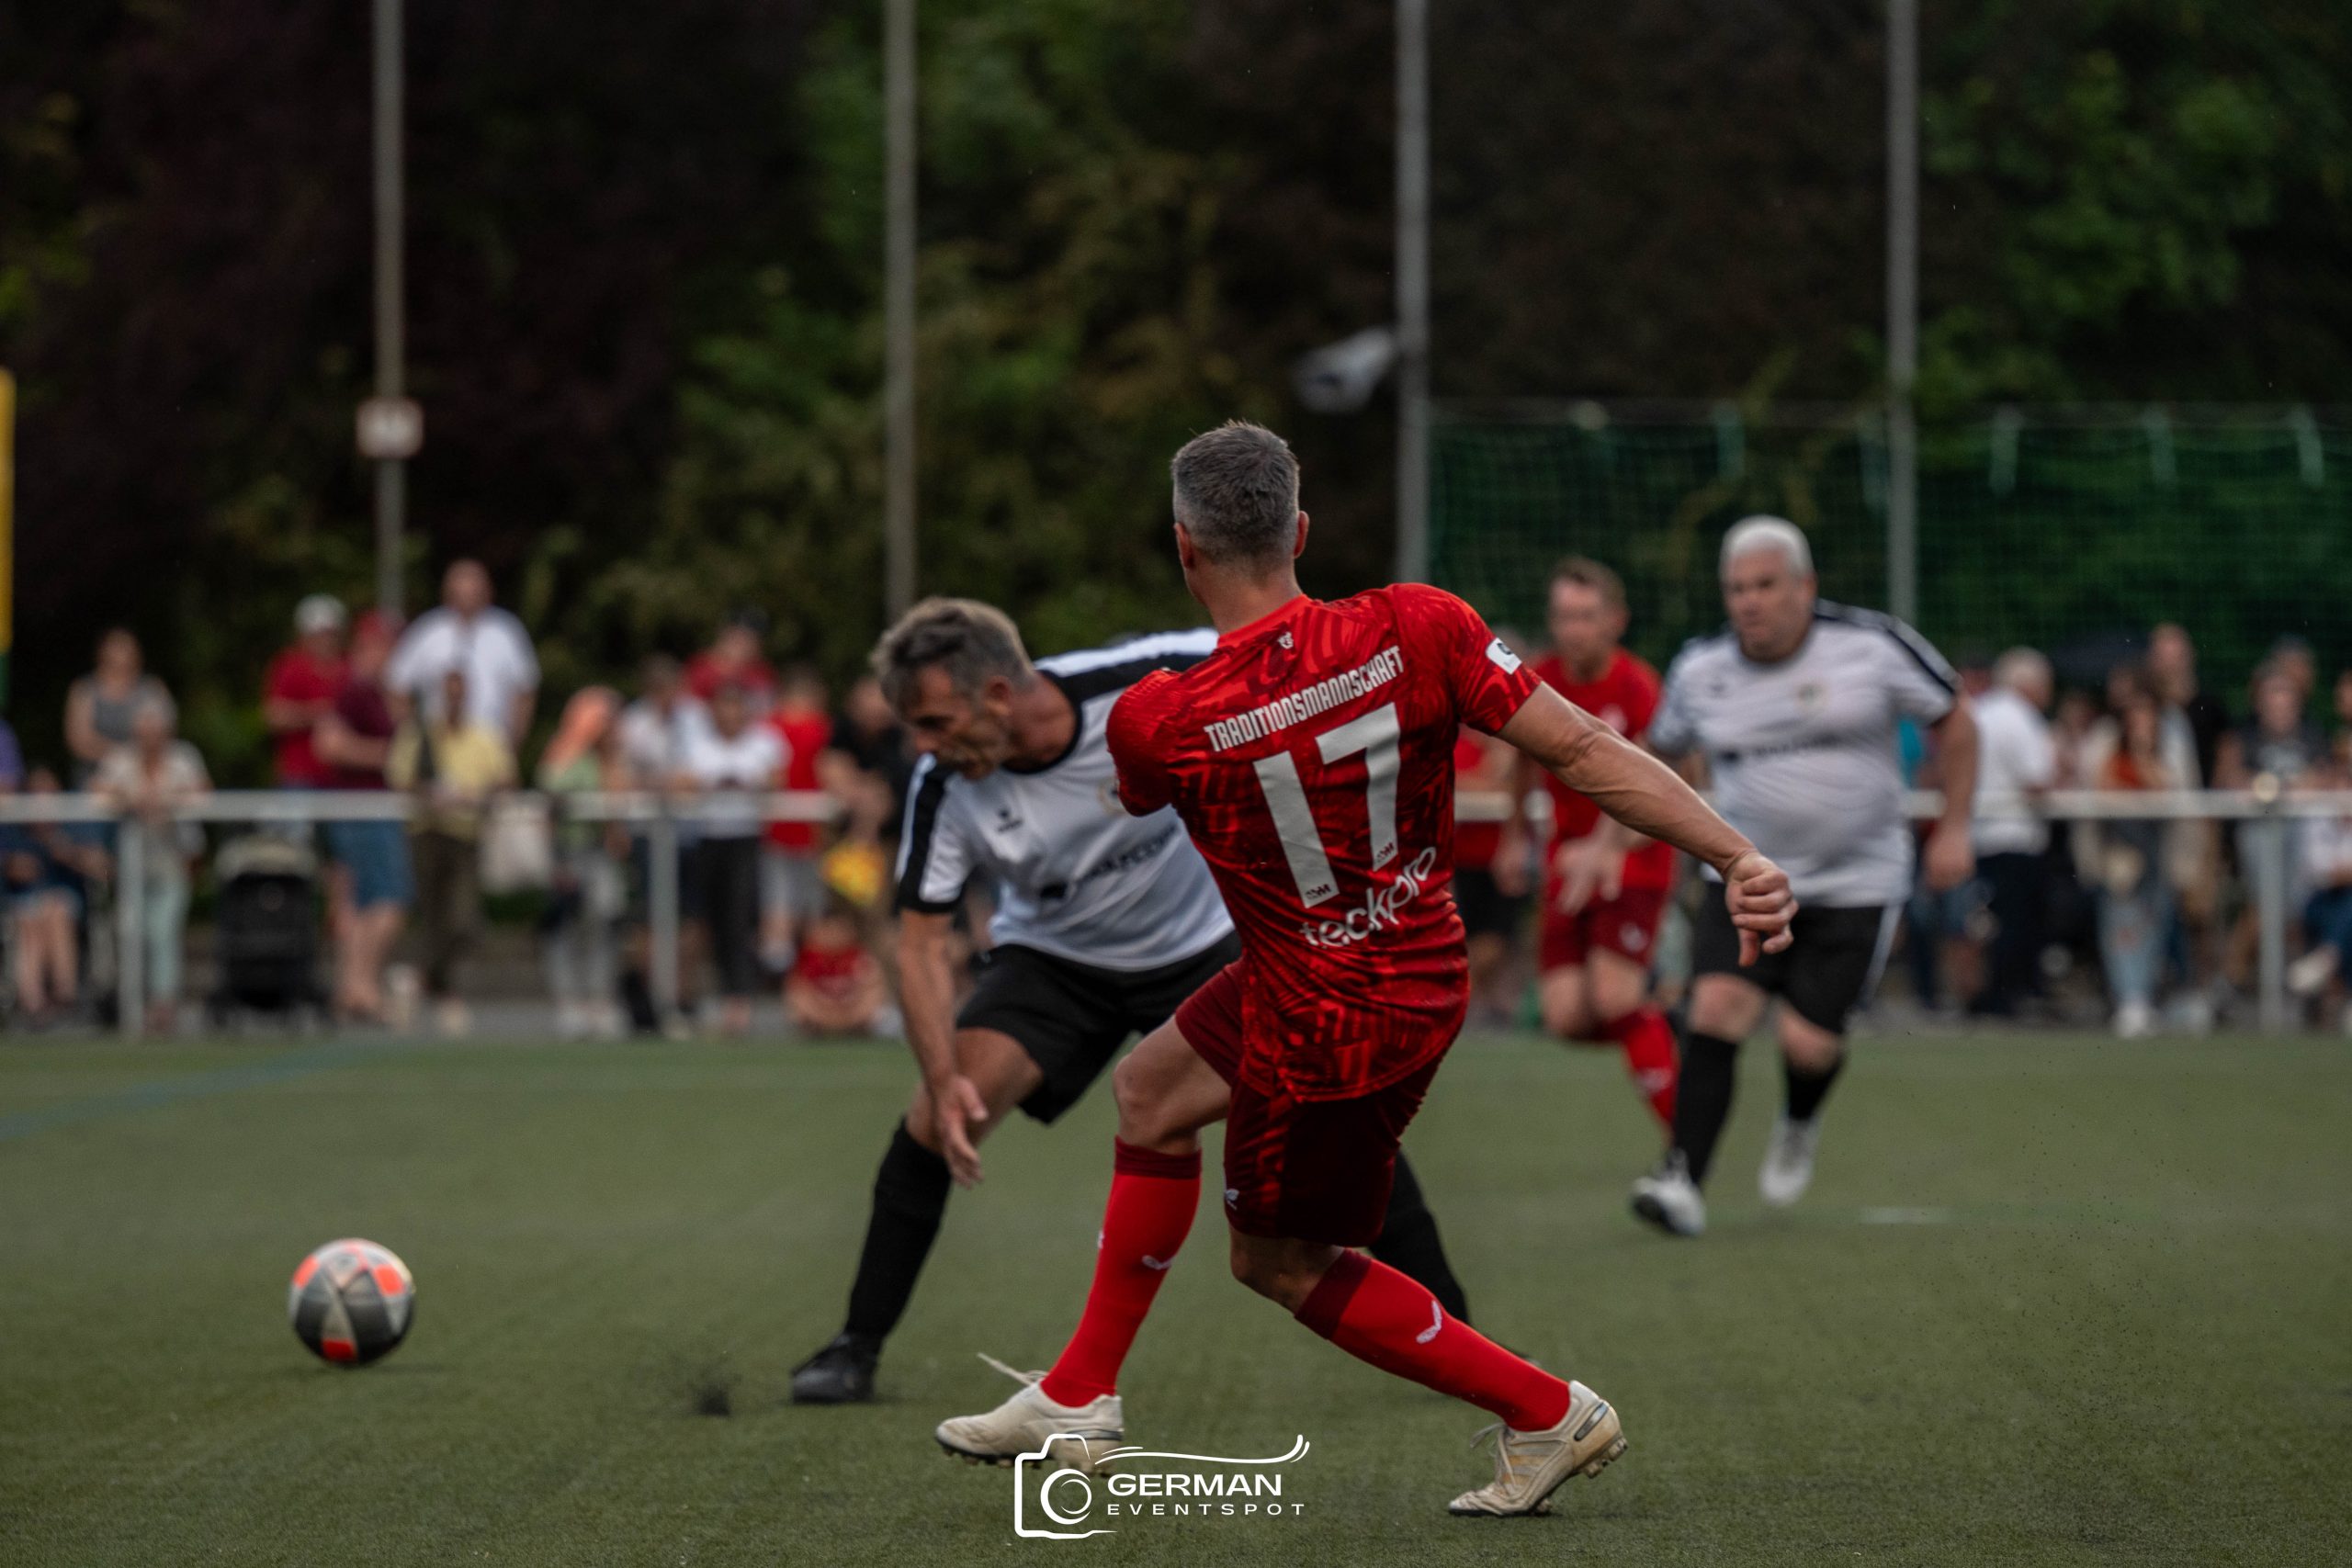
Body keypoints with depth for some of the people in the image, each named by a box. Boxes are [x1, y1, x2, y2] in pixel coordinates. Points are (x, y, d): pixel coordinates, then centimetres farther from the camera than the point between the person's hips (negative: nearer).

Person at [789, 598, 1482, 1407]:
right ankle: (857, 1348, -8)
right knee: (942, 1111, -21)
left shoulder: (1146, 683, -31)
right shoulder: (944, 790, -24)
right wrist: (944, 1078, -29)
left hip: (1204, 941, -1)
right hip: (1052, 957, 1)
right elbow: (921, 939, -18)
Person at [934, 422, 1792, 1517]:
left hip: (1332, 1032, -7)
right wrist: (1735, 857, -16)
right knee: (1152, 1092, 24)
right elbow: (1587, 752, -20)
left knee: (1279, 1260, 17)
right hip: (1426, 968, 7)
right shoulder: (1414, 628, -18)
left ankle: (1551, 1415, 18)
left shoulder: (1154, 721, -23)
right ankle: (1077, 1400, 35)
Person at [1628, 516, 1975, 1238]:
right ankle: (1684, 1179, -21)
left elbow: (1953, 721, 4)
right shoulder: (1699, 671, -1)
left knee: (1809, 1044, -9)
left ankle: (1799, 1125, 28)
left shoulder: (1873, 646, -9)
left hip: (1856, 886, -2)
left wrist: (1953, 828, 0)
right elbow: (1659, 752, 17)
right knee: (1716, 1006, -20)